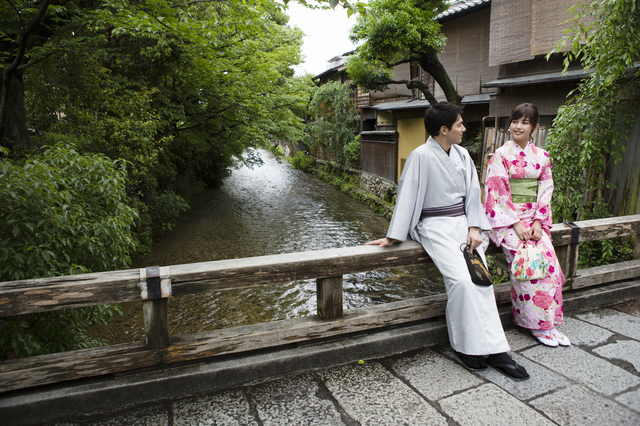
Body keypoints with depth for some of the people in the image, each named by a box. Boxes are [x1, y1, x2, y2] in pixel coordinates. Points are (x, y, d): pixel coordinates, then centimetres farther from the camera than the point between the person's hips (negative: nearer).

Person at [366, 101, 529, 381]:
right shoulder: (421, 156, -9)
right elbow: (407, 197, -10)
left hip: (462, 223, 6)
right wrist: (393, 237, -11)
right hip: (435, 227, -6)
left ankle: (494, 349, -3)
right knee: (461, 280, -22)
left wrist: (474, 228, -1)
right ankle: (465, 346, -2)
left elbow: (473, 192, 12)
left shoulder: (462, 155, 11)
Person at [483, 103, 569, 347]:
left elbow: (546, 190, 10)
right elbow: (496, 194, -7)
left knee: (548, 258, -18)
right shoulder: (501, 155, -1)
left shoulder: (541, 156, 13)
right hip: (506, 219, -4)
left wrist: (538, 221, -5)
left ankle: (549, 321, -4)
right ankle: (537, 323, -8)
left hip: (534, 219, 4)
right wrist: (516, 224, -15)